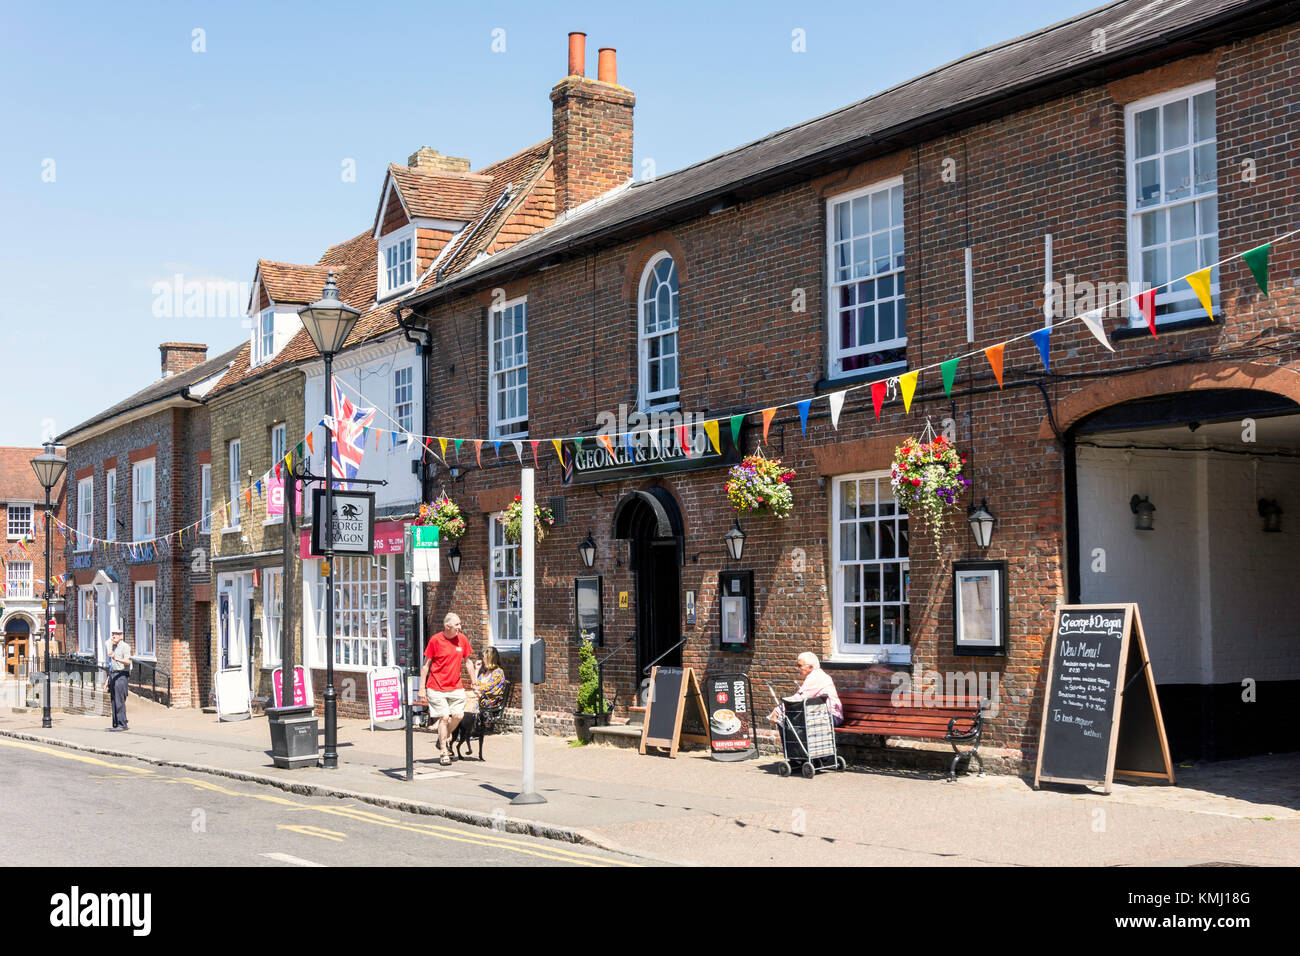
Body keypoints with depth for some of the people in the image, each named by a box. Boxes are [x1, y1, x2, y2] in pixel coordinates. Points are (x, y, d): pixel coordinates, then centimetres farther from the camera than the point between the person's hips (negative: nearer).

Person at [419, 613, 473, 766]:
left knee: (458, 715, -5)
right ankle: (443, 752, 7)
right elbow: (426, 665, -1)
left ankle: (445, 739, 24)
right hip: (436, 688, -4)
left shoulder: (462, 639, 5)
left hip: (456, 687, 4)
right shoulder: (435, 640, -7)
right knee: (444, 717, -7)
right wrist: (422, 689, -3)